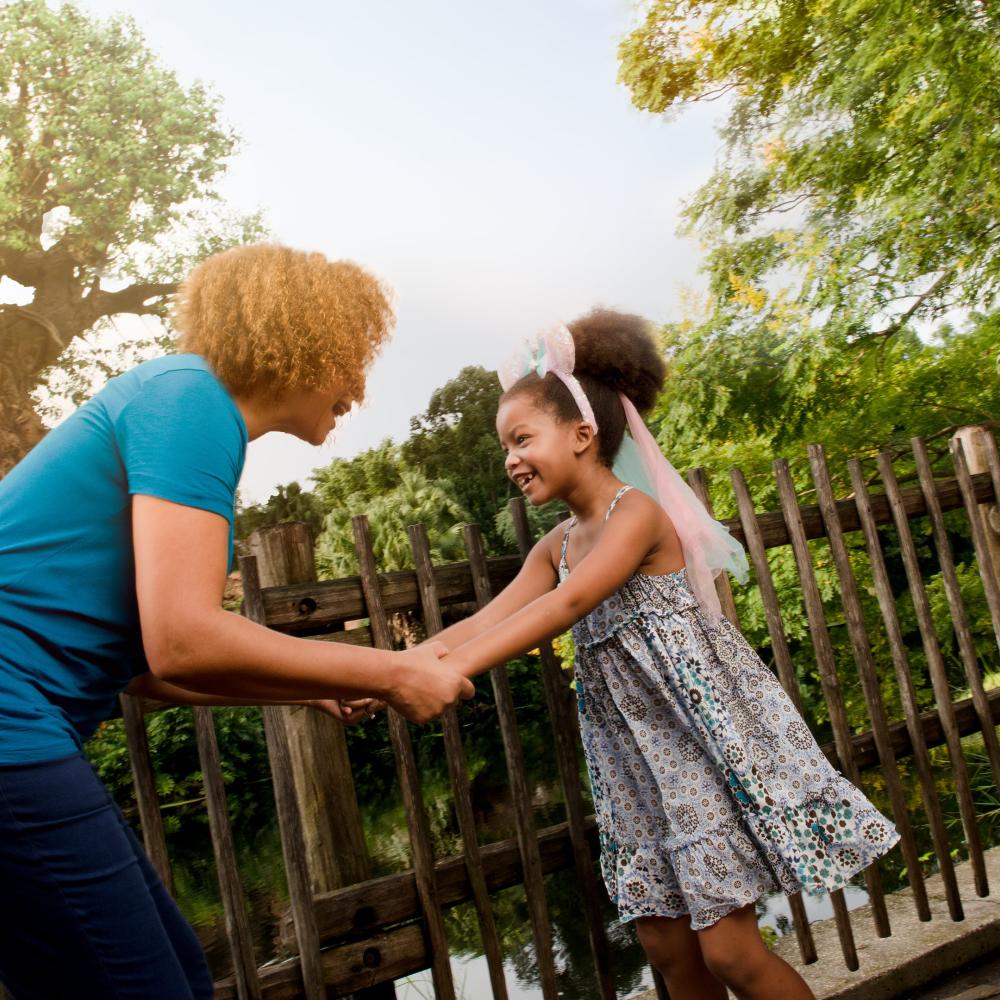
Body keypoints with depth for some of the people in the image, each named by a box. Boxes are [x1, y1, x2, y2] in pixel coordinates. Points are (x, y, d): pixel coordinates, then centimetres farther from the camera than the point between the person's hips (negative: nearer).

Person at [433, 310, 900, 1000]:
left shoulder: (638, 512, -14)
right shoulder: (558, 545, 10)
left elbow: (566, 606, -28)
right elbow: (486, 621, 3)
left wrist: (451, 669, -36)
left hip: (705, 737, -7)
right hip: (636, 759, 8)